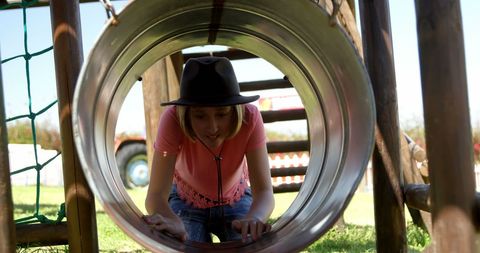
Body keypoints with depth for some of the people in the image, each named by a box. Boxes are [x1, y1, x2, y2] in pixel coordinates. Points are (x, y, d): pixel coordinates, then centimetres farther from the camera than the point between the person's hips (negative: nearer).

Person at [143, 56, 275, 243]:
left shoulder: (249, 118, -30)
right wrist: (172, 221, -58)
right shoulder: (173, 119, -32)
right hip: (187, 202, 0)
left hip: (236, 200, 1)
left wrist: (254, 218, -56)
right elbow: (156, 194, -35)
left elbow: (264, 191, -32)